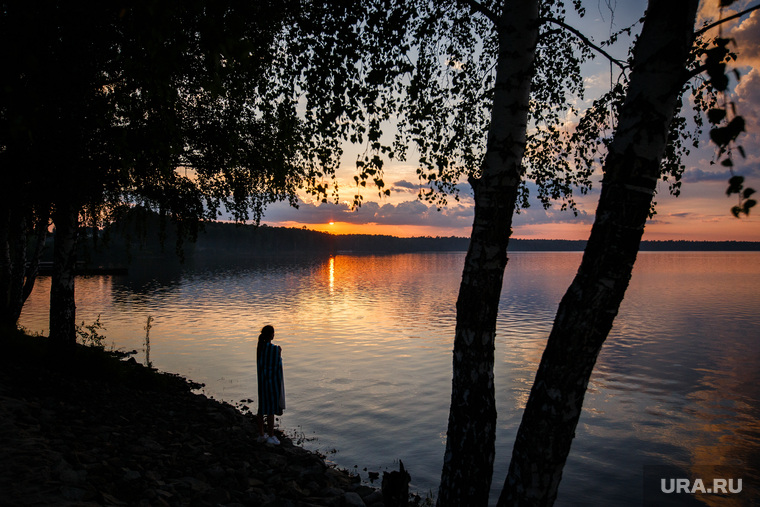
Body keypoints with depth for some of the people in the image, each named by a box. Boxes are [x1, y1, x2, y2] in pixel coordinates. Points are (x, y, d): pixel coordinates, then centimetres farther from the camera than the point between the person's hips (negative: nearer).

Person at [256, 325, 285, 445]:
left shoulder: (260, 346, 1)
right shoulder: (274, 348, -20)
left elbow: (260, 363, 10)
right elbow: (278, 365, -16)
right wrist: (279, 353, -6)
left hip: (262, 379, 7)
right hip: (272, 380, -7)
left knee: (262, 407, 15)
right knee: (271, 408, 4)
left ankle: (261, 434, 24)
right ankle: (271, 436, 13)